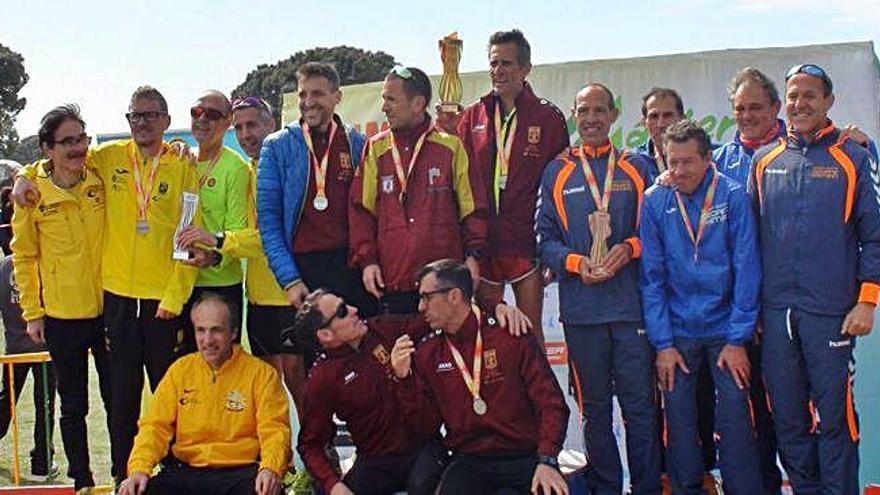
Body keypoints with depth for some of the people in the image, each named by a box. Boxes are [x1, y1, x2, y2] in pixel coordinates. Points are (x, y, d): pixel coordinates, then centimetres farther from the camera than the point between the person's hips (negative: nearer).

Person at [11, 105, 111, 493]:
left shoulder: (100, 180, -3)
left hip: (107, 308, 1)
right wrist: (32, 312, 0)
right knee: (73, 405, 11)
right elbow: (24, 256, 1)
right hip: (61, 314, -1)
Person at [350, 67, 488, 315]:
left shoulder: (450, 146, 4)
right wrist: (367, 260, -1)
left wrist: (473, 255, -3)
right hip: (391, 282, 1)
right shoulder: (376, 149, 9)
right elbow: (361, 209, 9)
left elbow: (472, 206, 6)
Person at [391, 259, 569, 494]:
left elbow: (551, 403, -5)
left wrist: (547, 461, -17)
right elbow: (426, 425, 8)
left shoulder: (510, 336, -2)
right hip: (469, 463, 2)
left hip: (525, 457, -2)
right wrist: (404, 379, -6)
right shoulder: (426, 354, 9)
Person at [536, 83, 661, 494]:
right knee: (595, 409, 9)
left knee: (640, 405, 0)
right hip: (581, 306, 1)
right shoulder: (557, 173, 11)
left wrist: (629, 248, -12)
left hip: (632, 305, -1)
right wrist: (575, 262, -10)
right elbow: (545, 239, 8)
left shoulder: (637, 168, 9)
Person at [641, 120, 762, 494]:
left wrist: (738, 340, -9)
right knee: (678, 421, 4)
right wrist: (662, 343, -5)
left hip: (725, 328, -1)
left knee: (735, 419, -4)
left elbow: (746, 271, -6)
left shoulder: (733, 196, -6)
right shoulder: (655, 202, -2)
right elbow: (652, 277, 0)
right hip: (677, 330, 2)